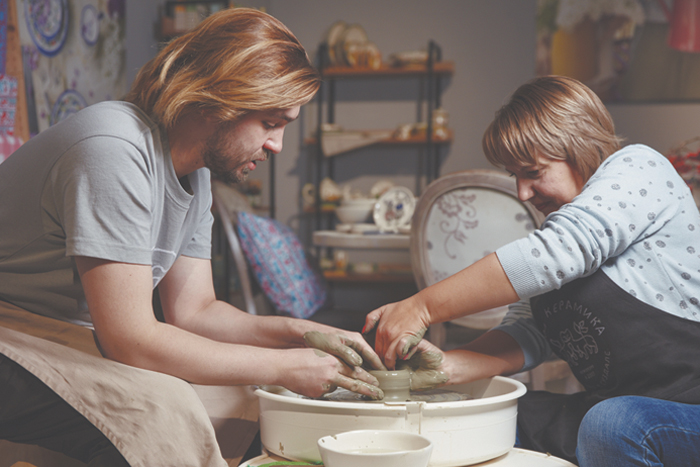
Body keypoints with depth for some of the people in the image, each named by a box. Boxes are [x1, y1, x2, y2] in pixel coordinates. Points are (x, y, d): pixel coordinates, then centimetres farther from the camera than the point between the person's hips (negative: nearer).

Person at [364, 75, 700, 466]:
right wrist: (449, 366, -16)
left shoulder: (637, 166, -8)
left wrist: (423, 307, -26)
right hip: (619, 404, 7)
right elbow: (525, 335, 4)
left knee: (613, 426, -34)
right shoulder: (557, 219, 15)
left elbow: (555, 255, -26)